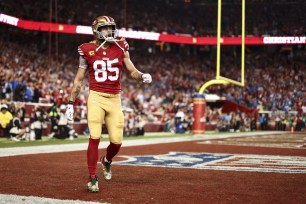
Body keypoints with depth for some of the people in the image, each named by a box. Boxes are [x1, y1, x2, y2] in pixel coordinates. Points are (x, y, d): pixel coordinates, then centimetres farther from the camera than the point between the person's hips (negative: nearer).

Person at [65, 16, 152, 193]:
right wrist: (71, 103, 3)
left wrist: (142, 76, -17)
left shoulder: (120, 47, 4)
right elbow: (79, 80, 5)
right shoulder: (88, 50, -1)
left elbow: (132, 71, 7)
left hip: (115, 99, 2)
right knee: (95, 138, -11)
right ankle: (93, 178, 3)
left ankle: (107, 161, 34)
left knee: (117, 141, -1)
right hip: (96, 98, -2)